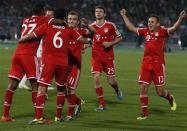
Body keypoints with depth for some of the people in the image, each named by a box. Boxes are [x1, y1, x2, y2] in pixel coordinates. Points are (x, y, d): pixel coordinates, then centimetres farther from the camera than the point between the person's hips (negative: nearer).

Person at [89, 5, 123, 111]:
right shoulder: (91, 26, 4)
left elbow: (119, 38, 4)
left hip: (108, 56, -2)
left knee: (111, 80, 0)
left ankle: (118, 90, 39)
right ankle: (102, 104, -3)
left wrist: (110, 43, -12)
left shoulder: (110, 26, -3)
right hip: (96, 56, 2)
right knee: (96, 78, -11)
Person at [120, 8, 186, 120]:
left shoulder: (162, 31, -3)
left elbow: (174, 28, -19)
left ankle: (170, 98, 35)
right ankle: (145, 113, 7)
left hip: (158, 64, -4)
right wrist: (124, 16, 28)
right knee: (143, 88, -2)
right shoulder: (146, 31, 10)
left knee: (160, 92, 1)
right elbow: (132, 28, 23)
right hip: (146, 64, 4)